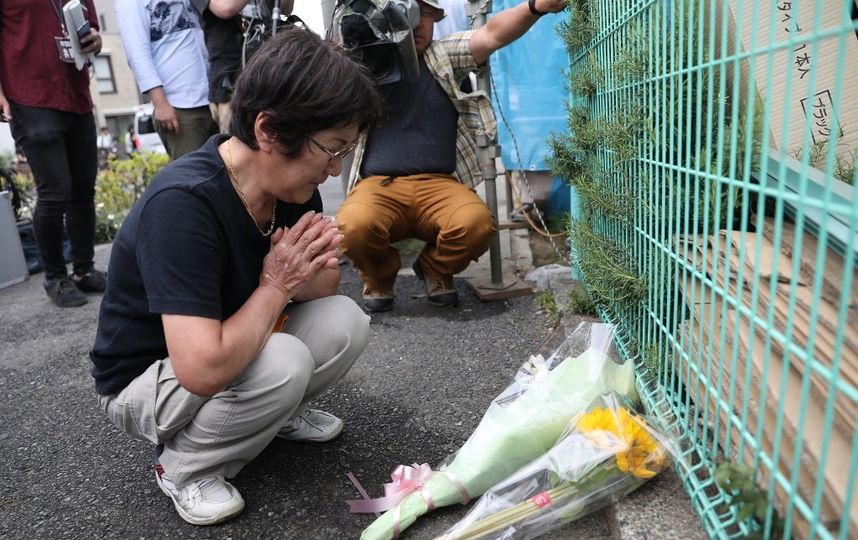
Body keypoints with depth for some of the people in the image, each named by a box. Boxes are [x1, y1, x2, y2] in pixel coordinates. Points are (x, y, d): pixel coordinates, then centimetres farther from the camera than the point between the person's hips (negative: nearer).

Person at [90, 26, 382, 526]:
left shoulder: (292, 184, -10)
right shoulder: (183, 203, -34)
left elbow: (320, 290, 2)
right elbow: (203, 369, -40)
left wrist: (313, 271, -22)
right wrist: (275, 285, -26)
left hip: (233, 350, 7)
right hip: (145, 381, -6)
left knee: (346, 321, -12)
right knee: (283, 362, -32)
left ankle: (273, 414, 14)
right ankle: (185, 467, -3)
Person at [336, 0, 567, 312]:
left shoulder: (445, 55, 15)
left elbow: (491, 35, 0)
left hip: (438, 185, 1)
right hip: (379, 185, 0)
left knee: (477, 223, -30)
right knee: (352, 227, -33)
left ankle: (434, 269, 7)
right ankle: (379, 276, 6)